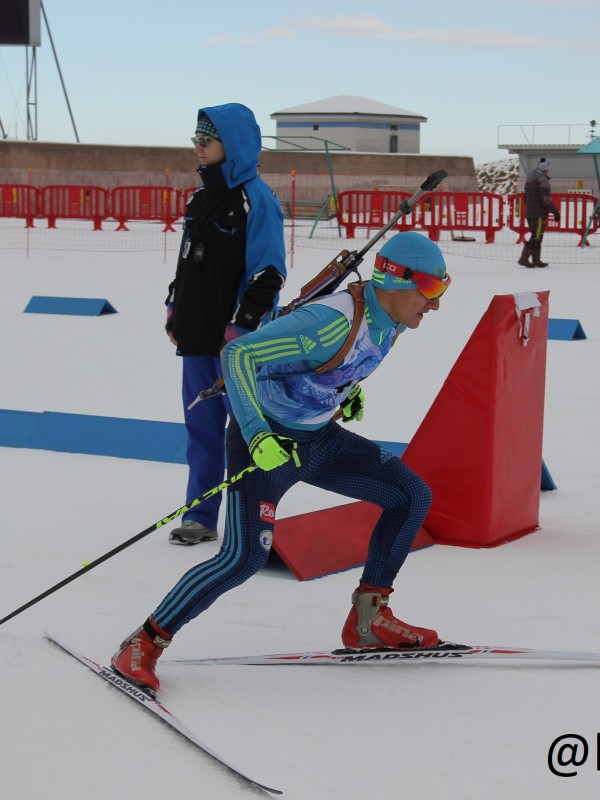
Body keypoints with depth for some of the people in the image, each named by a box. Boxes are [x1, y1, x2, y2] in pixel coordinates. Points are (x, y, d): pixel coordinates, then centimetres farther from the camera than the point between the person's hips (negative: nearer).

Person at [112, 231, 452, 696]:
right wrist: (258, 434, -38)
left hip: (320, 438, 9)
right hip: (268, 442, -9)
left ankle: (368, 620, 13)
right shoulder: (332, 321, -29)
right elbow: (238, 355, -32)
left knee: (413, 496, 5)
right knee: (246, 556, -21)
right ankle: (144, 644, -7)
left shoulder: (391, 319, -3)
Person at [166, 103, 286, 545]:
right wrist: (176, 309, 18)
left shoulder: (256, 199, -11)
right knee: (201, 425, 11)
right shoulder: (204, 196, 14)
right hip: (198, 334, 8)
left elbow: (267, 272, -16)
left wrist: (242, 327, -19)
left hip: (236, 338, -8)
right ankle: (201, 516, 19)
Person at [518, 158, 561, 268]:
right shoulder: (543, 180, -13)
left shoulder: (529, 179, 14)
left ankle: (536, 260, 15)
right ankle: (524, 258, -11)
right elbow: (546, 199, -20)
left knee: (536, 236, 14)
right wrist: (555, 212, -17)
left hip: (529, 213, 9)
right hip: (539, 213, -9)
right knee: (536, 237, -6)